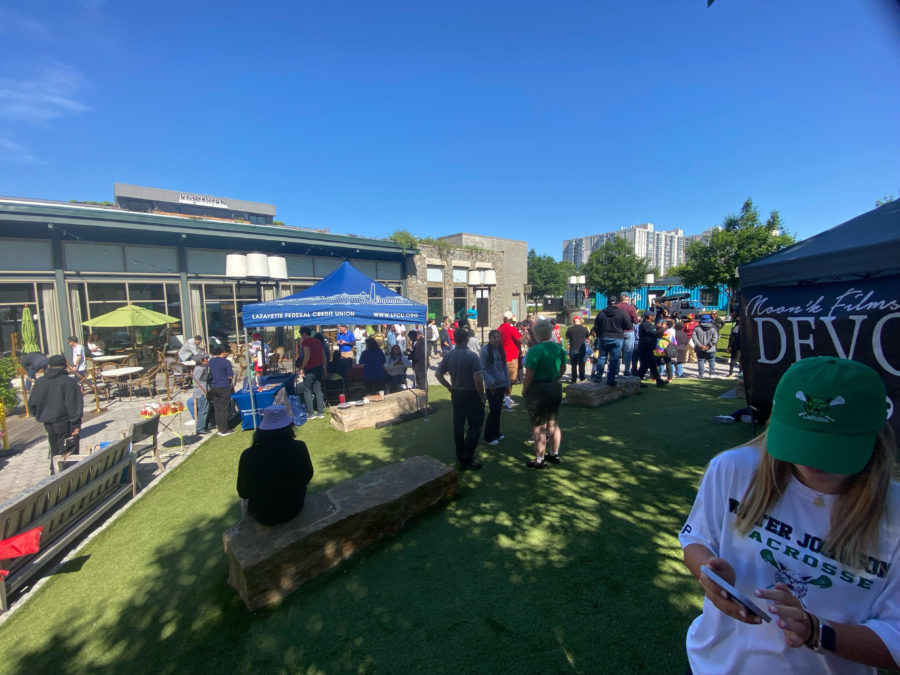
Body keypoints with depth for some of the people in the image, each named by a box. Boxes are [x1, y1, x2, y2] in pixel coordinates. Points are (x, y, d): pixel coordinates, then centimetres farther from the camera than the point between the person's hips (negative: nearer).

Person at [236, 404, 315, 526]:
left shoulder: (248, 455, -25)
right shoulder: (299, 448, -24)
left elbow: (243, 493, -10)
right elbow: (308, 476, -5)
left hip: (264, 516, -1)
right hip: (294, 509, 1)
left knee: (245, 501, 29)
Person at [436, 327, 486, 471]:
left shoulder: (448, 355, 0)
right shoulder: (472, 356, -17)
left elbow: (438, 374, 3)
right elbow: (478, 379, -22)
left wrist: (450, 388, 9)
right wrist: (482, 396, -10)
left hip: (456, 395, 6)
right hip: (471, 395, -5)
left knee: (458, 426, 12)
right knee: (474, 426, 6)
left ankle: (461, 459, 23)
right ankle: (468, 459, 6)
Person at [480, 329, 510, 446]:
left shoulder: (501, 350, 8)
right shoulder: (485, 350, -10)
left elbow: (504, 367, 13)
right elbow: (483, 369, -12)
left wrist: (507, 384, 11)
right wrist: (490, 382, -16)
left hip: (502, 385, 6)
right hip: (492, 386, -5)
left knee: (498, 410, 13)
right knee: (493, 410, -4)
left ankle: (496, 433, 27)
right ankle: (488, 437, 9)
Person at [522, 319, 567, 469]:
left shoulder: (535, 350, -20)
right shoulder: (559, 348, 2)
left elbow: (529, 376, -20)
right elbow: (563, 369, 11)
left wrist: (524, 391, -7)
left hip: (538, 390, -7)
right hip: (556, 388, 7)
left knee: (538, 426, 3)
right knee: (552, 423, 20)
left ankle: (539, 460, 13)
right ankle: (554, 454, 34)